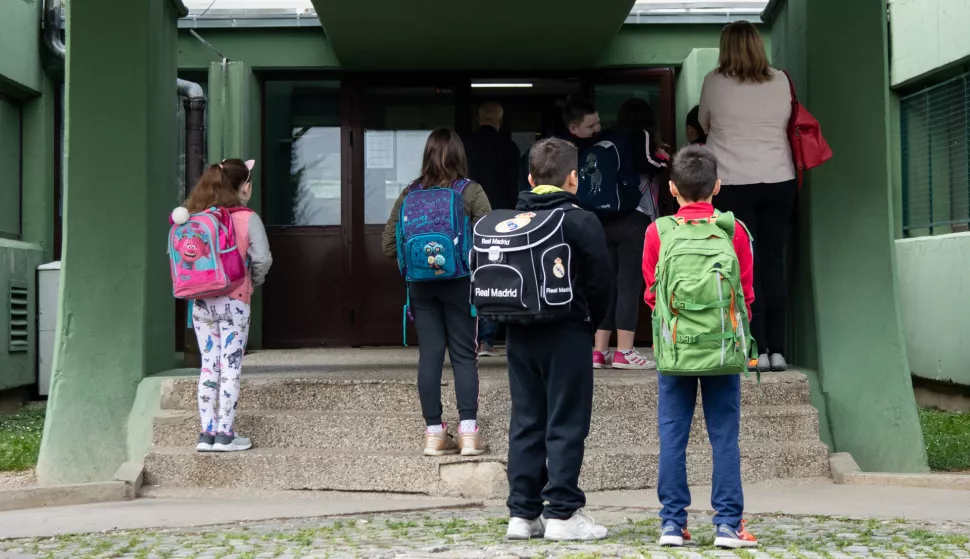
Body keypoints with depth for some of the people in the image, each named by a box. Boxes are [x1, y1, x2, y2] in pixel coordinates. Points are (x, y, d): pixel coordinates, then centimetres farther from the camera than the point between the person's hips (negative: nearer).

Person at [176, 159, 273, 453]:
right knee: (231, 367, 2)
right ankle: (225, 434, 3)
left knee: (209, 365, 10)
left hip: (201, 301, 4)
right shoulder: (248, 219, -8)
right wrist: (254, 281, 9)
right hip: (234, 301, -4)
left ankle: (207, 433, 11)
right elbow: (262, 259, -10)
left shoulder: (197, 217, 4)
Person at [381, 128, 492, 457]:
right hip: (459, 283, -3)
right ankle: (468, 433, 0)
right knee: (464, 355, 3)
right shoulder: (471, 192, -5)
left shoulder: (410, 193, 4)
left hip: (420, 284, 3)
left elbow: (389, 245, 4)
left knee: (429, 355, 6)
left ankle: (434, 434, 9)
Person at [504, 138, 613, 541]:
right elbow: (599, 282, -8)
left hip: (520, 335, 5)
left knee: (525, 422, 9)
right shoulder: (581, 221, -8)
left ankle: (523, 512, 11)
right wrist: (590, 324, 7)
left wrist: (512, 318, 14)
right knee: (565, 424, 0)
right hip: (566, 334, -5)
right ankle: (562, 513, 0)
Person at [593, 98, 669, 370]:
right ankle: (624, 352, -9)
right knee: (629, 285, -6)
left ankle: (599, 351, 5)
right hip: (633, 219, -6)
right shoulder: (641, 135, 2)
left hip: (604, 220, 6)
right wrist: (663, 159, 5)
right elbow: (646, 163, -15)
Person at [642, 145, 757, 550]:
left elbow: (652, 294, 7)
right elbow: (746, 294, 6)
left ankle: (672, 522, 7)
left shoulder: (657, 232, -2)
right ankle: (728, 523, 4)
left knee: (673, 436, 5)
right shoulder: (735, 230, -1)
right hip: (723, 347, 0)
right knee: (724, 436, 4)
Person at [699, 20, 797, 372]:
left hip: (733, 185, -2)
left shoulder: (714, 82, -2)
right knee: (773, 265, 5)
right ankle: (777, 350, 5)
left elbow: (704, 125, 12)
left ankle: (759, 350, -3)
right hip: (779, 183, 3)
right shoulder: (781, 82, 4)